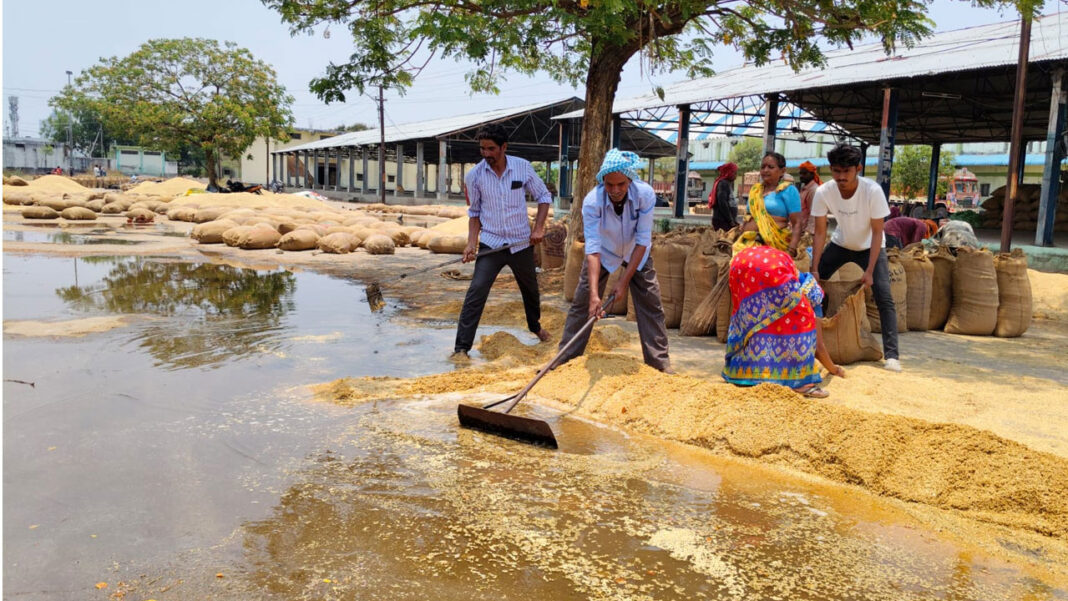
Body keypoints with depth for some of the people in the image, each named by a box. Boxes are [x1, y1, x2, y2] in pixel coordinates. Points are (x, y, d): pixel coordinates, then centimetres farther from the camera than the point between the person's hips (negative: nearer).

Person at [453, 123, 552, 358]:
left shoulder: (523, 167, -8)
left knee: (530, 289, 21)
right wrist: (471, 243, -8)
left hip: (521, 242, 2)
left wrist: (538, 228, -7)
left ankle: (535, 325, 51)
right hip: (490, 244, -1)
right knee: (476, 291, -16)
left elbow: (543, 196, 4)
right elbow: (474, 212, 4)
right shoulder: (474, 175, -8)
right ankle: (462, 347, -11)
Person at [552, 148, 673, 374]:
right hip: (603, 254, -1)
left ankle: (660, 361, 9)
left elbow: (642, 241, -25)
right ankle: (564, 358, 11)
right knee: (582, 302, -1)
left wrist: (624, 281, -27)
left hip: (635, 254, 1)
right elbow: (593, 249, -38)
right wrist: (594, 293, -46)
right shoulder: (592, 201, -33)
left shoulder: (645, 194, -31)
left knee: (651, 303, -2)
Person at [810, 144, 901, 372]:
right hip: (840, 244, 3)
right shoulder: (823, 192, -24)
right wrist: (814, 269, -18)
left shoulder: (873, 191, -30)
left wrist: (869, 271, -27)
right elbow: (820, 232, -15)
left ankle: (891, 355, -11)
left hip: (870, 247, -3)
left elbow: (877, 232, -23)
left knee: (884, 298, -16)